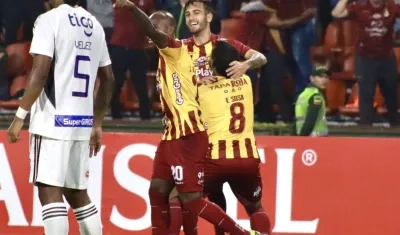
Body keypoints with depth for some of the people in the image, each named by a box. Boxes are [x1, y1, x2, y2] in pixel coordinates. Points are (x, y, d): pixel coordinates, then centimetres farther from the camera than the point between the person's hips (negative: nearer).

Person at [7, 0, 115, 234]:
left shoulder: (49, 20, -8)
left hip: (53, 121, -7)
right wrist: (97, 124, 25)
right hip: (82, 122, 7)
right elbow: (108, 80, 17)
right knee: (77, 193, 16)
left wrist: (20, 116, -12)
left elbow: (40, 72, -17)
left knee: (50, 192, -8)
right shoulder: (95, 25, 13)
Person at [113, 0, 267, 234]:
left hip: (193, 134, -6)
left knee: (191, 198, -10)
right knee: (157, 191, 7)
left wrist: (246, 64, -30)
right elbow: (152, 31, -8)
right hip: (173, 132, 6)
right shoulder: (178, 50, 10)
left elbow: (260, 57, -6)